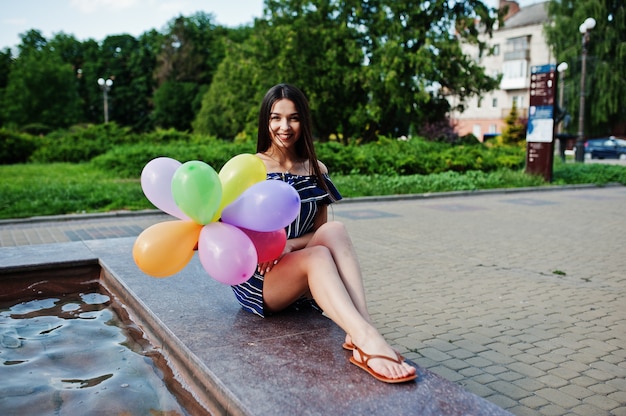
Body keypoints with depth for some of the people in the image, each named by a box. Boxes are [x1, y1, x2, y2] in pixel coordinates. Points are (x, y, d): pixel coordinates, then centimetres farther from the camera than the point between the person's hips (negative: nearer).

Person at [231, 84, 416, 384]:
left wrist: (289, 244, -15)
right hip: (255, 279, -3)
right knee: (318, 255, -34)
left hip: (301, 283, 3)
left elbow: (321, 231, 5)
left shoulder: (316, 170, 8)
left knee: (335, 230, -27)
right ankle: (367, 339, -55)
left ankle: (360, 331, -43)